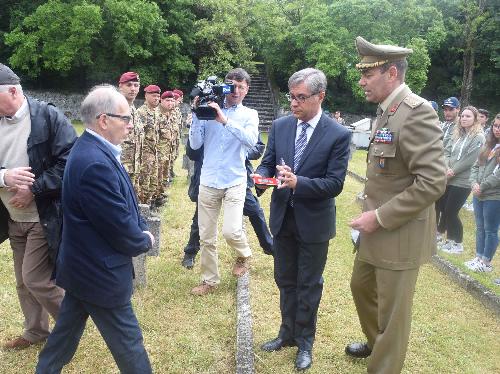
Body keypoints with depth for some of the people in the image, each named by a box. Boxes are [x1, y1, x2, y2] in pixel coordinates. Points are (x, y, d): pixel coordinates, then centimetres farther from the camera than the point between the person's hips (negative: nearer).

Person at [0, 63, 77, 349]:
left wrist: (34, 189, -20)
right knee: (24, 282, 16)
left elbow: (70, 160, -18)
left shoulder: (48, 116, -13)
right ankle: (36, 332, 37)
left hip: (44, 217, -7)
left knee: (35, 279, -4)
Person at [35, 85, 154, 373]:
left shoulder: (93, 151, 3)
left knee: (67, 330, 25)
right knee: (128, 343, 9)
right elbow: (121, 228, -25)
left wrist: (142, 231, -1)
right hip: (101, 272, -10)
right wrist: (145, 241, -6)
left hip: (84, 266, 10)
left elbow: (126, 204, 11)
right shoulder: (95, 163, -30)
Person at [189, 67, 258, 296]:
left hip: (234, 182, -2)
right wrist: (197, 114, -9)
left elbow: (251, 140, -17)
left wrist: (225, 120, -24)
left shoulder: (249, 115, 3)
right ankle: (209, 280, 26)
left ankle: (244, 255, 19)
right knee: (206, 237, 8)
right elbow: (195, 144, 0)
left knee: (231, 231, -16)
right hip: (208, 181, 2)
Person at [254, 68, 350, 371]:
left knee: (309, 285, 12)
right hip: (283, 218, 4)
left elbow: (335, 184, -17)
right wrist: (261, 175, -19)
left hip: (314, 222, -4)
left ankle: (305, 342, 32)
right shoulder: (280, 126, -1)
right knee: (285, 281, 19)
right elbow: (267, 162, 4)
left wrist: (298, 182, -31)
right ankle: (288, 333, 40)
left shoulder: (338, 135, -14)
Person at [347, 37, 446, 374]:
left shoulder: (417, 112, -21)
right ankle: (377, 343, 51)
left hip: (400, 234, -10)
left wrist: (380, 218, -23)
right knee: (362, 287, 26)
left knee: (392, 311, 6)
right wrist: (372, 213, 11)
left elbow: (433, 181, -27)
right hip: (377, 228, 10)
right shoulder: (385, 111, 9)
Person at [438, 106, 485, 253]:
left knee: (451, 212, -2)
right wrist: (446, 168, -11)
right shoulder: (457, 133, 13)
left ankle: (457, 243, 13)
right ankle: (440, 233, 33)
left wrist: (452, 171, -14)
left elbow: (469, 159, -15)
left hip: (461, 181, -6)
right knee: (444, 208, 14)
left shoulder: (478, 137, -7)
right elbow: (447, 151, 6)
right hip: (448, 179, 6)